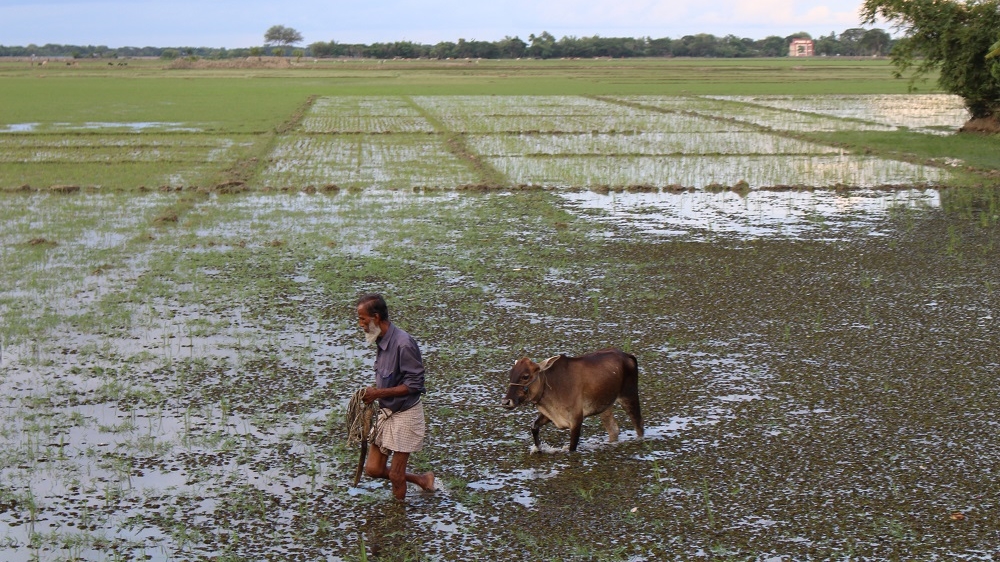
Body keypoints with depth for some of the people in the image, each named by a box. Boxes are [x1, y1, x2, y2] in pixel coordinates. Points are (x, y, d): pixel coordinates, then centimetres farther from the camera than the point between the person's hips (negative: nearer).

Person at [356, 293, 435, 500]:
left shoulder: (403, 343, -24)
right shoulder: (381, 341, 3)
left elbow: (414, 384, -23)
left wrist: (378, 393, -24)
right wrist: (373, 393, -2)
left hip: (405, 413, -9)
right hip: (386, 411, 9)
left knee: (395, 475, 1)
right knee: (373, 469, 11)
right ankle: (422, 479, 29)